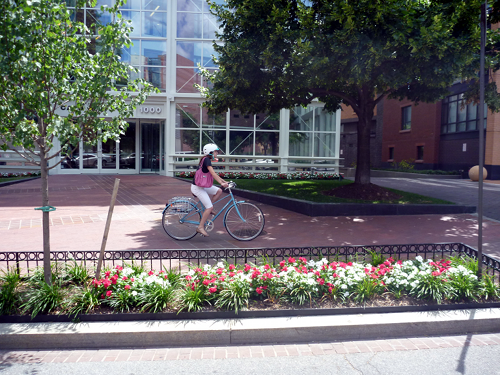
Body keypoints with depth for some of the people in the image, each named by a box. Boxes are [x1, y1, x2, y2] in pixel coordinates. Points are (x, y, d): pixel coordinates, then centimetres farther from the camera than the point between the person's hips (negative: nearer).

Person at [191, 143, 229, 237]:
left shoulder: (206, 160, 13)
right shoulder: (206, 160, -16)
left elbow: (214, 175, 18)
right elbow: (212, 173, -27)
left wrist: (224, 181, 14)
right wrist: (221, 183, -32)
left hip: (202, 185, 9)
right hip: (197, 187, -9)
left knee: (219, 191, 4)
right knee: (210, 207, -10)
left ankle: (208, 209, 12)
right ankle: (200, 227, -2)